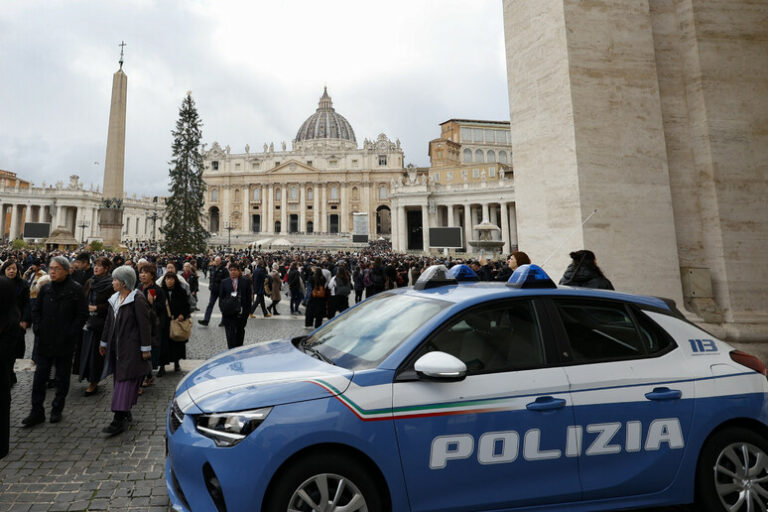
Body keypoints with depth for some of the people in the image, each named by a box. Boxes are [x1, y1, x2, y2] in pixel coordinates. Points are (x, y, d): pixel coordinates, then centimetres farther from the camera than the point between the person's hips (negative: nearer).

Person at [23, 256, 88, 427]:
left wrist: (70, 333, -13)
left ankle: (57, 410, 24)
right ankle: (37, 412, 19)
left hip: (64, 343, -4)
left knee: (62, 378, 9)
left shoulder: (75, 290, -9)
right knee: (39, 376, 8)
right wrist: (37, 328, 1)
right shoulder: (45, 289, 5)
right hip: (45, 341, 4)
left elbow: (83, 315, -9)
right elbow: (36, 310, 14)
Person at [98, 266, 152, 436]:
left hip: (131, 348, -8)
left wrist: (145, 348, -16)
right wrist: (104, 342, 22)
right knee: (120, 380, 14)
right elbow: (109, 322, 20)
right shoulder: (115, 299, 12)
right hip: (116, 348, 9)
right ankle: (126, 414, 25)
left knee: (126, 382, -6)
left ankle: (119, 420, -3)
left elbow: (145, 325, -16)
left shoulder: (137, 299, -14)